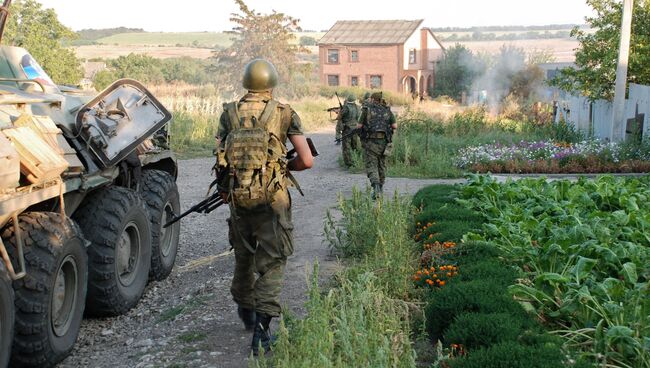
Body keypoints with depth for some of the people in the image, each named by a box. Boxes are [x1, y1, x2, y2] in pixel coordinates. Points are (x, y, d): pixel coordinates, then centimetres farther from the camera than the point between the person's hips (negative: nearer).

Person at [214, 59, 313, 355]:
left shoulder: (229, 113, 1)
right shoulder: (284, 114, -4)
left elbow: (220, 158, 0)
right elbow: (307, 161, -7)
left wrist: (225, 190, 15)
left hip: (238, 197, 3)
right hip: (272, 199, -3)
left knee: (243, 256, 21)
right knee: (271, 262, 3)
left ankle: (245, 310, 40)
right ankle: (261, 326, -7)